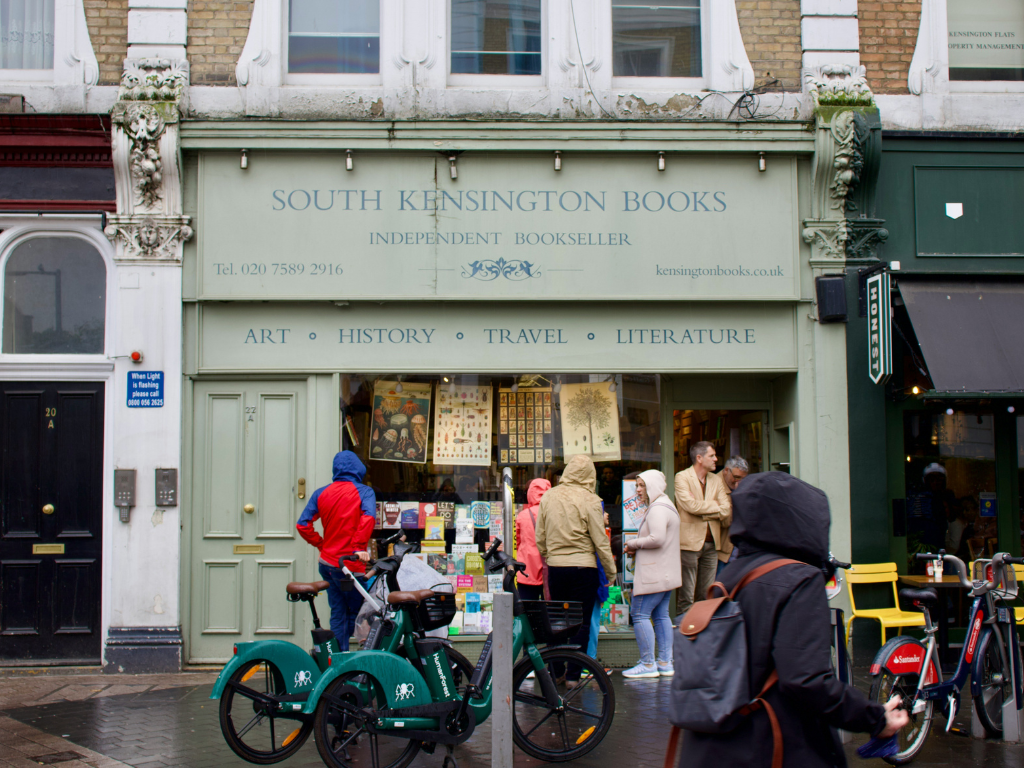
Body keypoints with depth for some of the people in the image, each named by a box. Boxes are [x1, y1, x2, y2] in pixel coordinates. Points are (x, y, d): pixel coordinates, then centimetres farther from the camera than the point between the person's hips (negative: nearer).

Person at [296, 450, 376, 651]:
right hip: (350, 566, -5)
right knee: (356, 614, 10)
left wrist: (321, 544, 11)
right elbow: (368, 518, -25)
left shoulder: (321, 493, 7)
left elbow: (303, 525, 2)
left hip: (327, 562, 5)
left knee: (337, 613, 12)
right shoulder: (364, 491, -6)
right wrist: (359, 548, -22)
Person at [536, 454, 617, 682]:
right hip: (583, 567, -4)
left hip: (555, 566, 4)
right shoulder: (589, 500, -10)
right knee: (581, 622, 3)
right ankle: (573, 675, 3)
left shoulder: (548, 496, 3)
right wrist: (611, 571, 2)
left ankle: (555, 671, 20)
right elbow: (600, 541, -8)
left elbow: (540, 536, 10)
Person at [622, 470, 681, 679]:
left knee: (640, 614, -6)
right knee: (661, 615, 12)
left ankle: (648, 665, -4)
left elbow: (657, 539, -27)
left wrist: (634, 543, -12)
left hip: (653, 573, -11)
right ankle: (665, 663, 14)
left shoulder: (658, 509, -16)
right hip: (665, 573, 11)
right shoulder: (665, 505, 18)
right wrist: (637, 547, 9)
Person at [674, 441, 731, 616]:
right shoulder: (682, 477, -3)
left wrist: (703, 509, -11)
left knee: (707, 596, 8)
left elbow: (727, 511, 4)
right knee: (686, 596, -4)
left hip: (711, 543, 6)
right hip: (690, 541, -5)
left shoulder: (716, 480, 14)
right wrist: (716, 507, -6)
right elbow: (691, 505, -18)